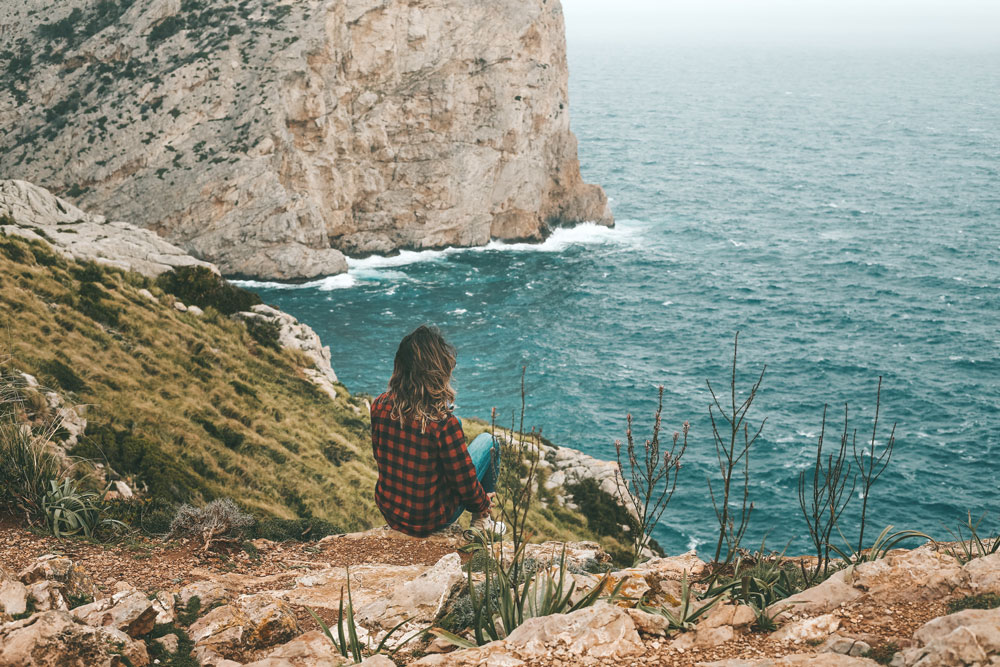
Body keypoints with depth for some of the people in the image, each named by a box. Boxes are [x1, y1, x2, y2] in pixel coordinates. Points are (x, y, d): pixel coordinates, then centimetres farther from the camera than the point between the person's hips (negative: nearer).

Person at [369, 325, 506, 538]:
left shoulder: (380, 406, -14)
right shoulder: (443, 424, -30)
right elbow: (465, 484, -18)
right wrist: (484, 504, 4)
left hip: (389, 512, 5)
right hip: (429, 522, -5)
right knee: (487, 441, 14)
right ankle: (481, 520, 30)